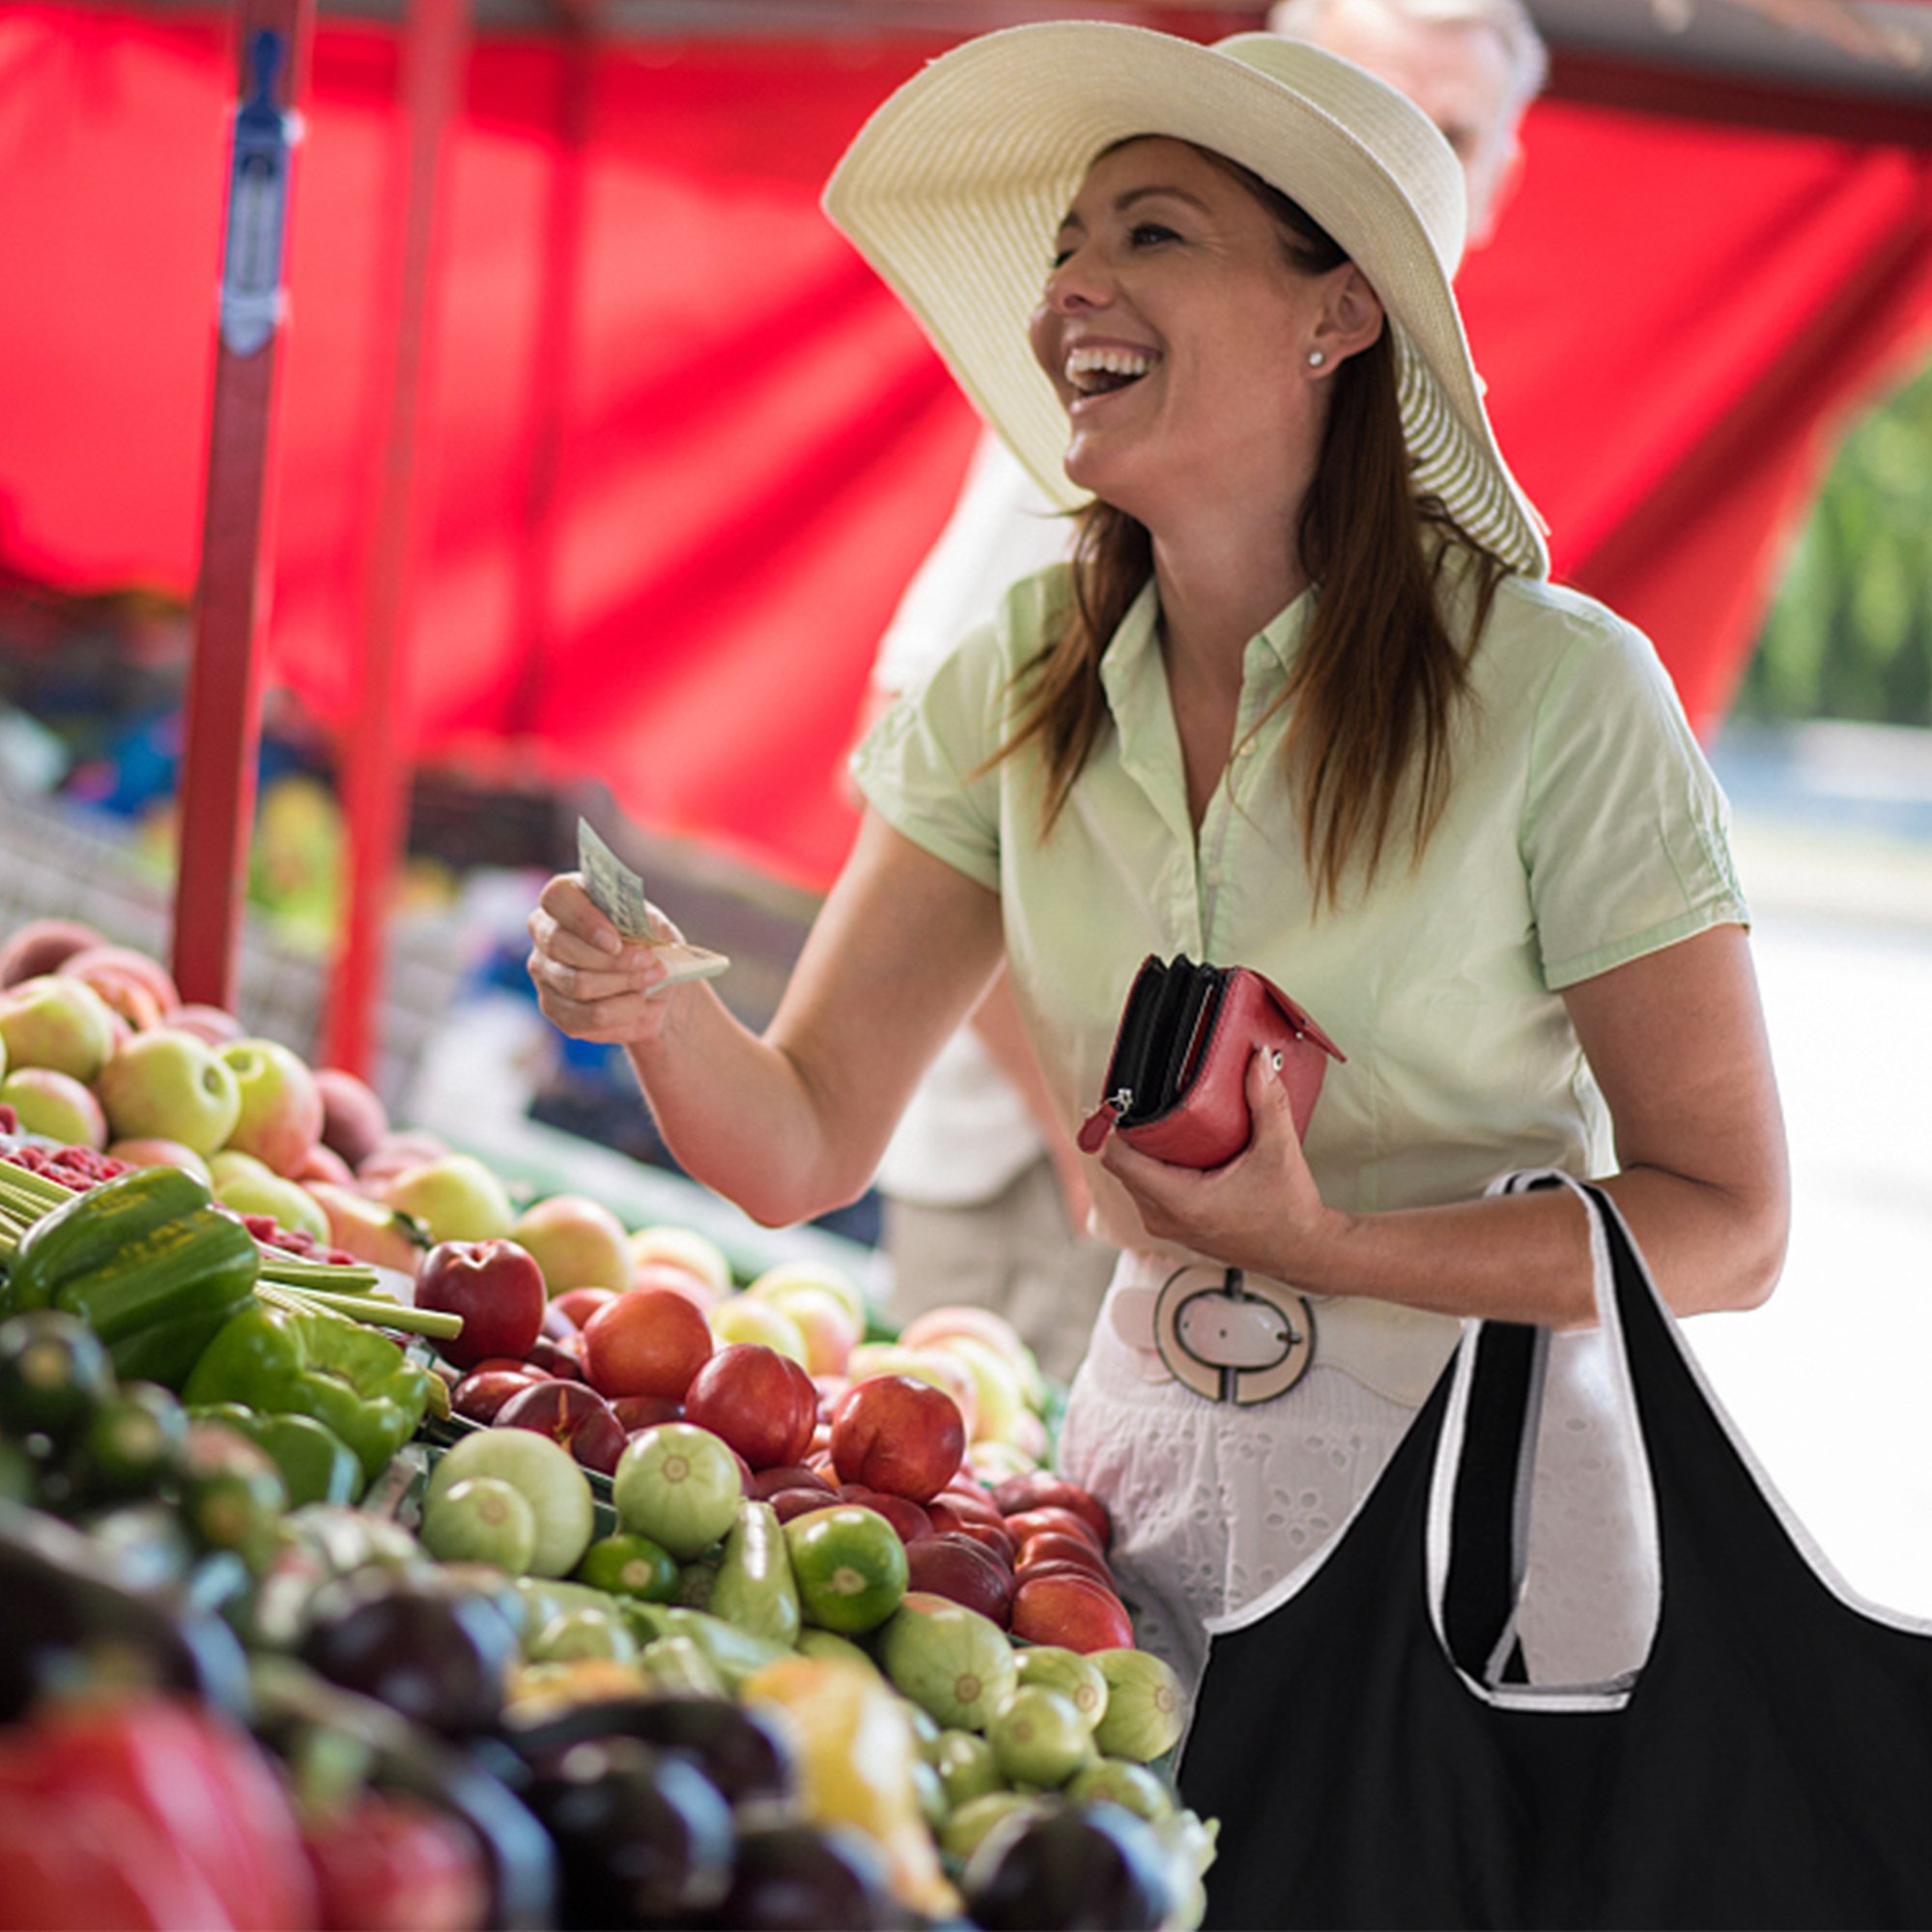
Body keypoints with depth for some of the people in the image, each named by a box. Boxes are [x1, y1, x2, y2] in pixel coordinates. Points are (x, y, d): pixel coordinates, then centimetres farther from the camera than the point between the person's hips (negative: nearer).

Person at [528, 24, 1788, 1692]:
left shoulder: (1555, 690, -15)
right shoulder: (1017, 684, -1)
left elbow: (1730, 1226, -12)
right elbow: (801, 1146, -2)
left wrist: (1318, 1246, -25)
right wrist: (662, 1010, -25)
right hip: (1159, 1458, 3)